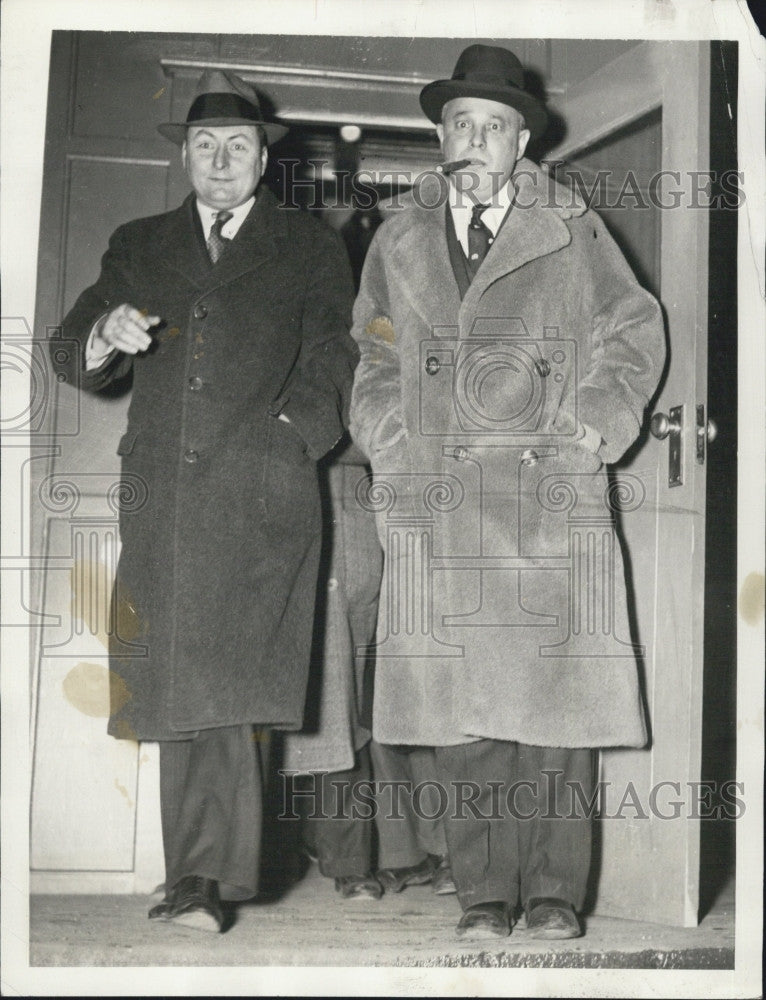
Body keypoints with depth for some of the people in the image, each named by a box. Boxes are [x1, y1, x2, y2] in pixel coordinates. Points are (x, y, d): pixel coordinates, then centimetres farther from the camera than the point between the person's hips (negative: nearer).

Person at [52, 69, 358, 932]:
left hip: (263, 497, -2)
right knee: (182, 688, 0)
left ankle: (203, 877, -9)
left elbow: (330, 367, 11)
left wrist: (282, 435, -4)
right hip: (163, 498, 3)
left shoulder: (309, 249, 16)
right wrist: (107, 336, -7)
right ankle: (207, 878, 7)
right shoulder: (138, 247, 22)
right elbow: (73, 359, 15)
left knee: (220, 683, -13)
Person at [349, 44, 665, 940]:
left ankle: (553, 892, 9)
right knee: (455, 699, -1)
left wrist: (591, 431, 1)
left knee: (556, 693, -3)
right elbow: (375, 360, 20)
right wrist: (399, 447, 7)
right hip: (438, 500, 2)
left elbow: (635, 337, 14)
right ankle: (484, 894, 10)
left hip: (553, 496, -1)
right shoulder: (400, 242, 15)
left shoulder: (573, 234, 10)